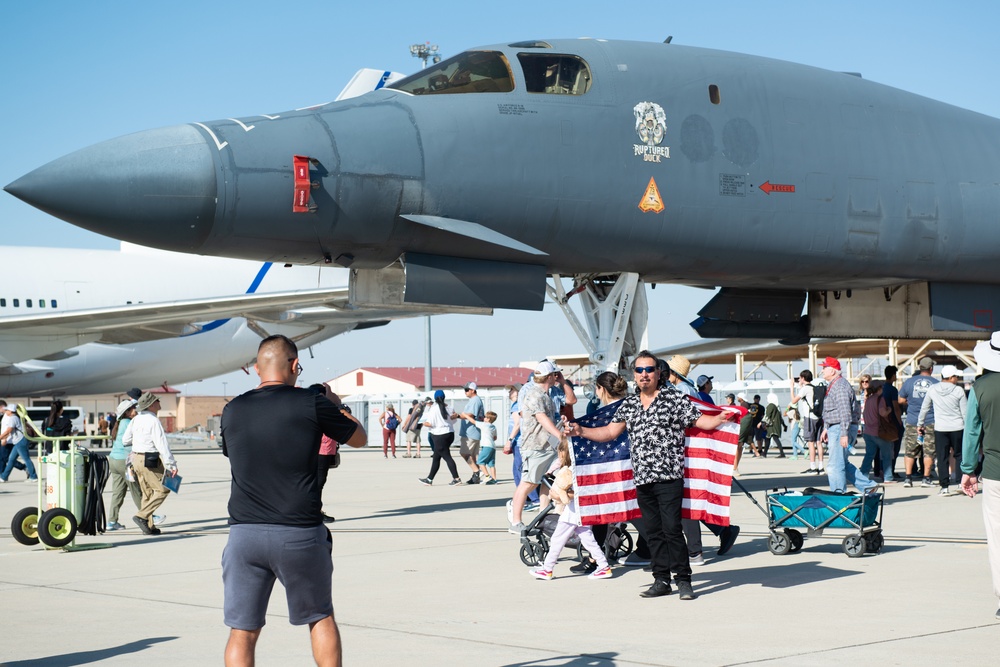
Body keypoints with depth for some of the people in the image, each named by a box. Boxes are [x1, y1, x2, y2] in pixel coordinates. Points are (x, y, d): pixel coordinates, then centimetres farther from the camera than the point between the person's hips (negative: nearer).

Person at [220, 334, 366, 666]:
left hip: (244, 533, 2)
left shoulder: (232, 411, 5)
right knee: (320, 617, 19)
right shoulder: (312, 405, -4)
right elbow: (359, 438, 10)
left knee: (242, 631, 5)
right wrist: (335, 407, 28)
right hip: (300, 534, -2)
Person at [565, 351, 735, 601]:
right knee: (653, 531, 9)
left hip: (669, 476, -5)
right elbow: (609, 432, 16)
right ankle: (662, 580, 16)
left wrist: (721, 418, -20)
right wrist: (581, 431, 6)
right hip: (642, 478, 5)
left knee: (672, 528, -9)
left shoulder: (675, 400, 1)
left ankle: (683, 580, 0)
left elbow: (700, 421, -1)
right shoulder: (628, 405, 14)